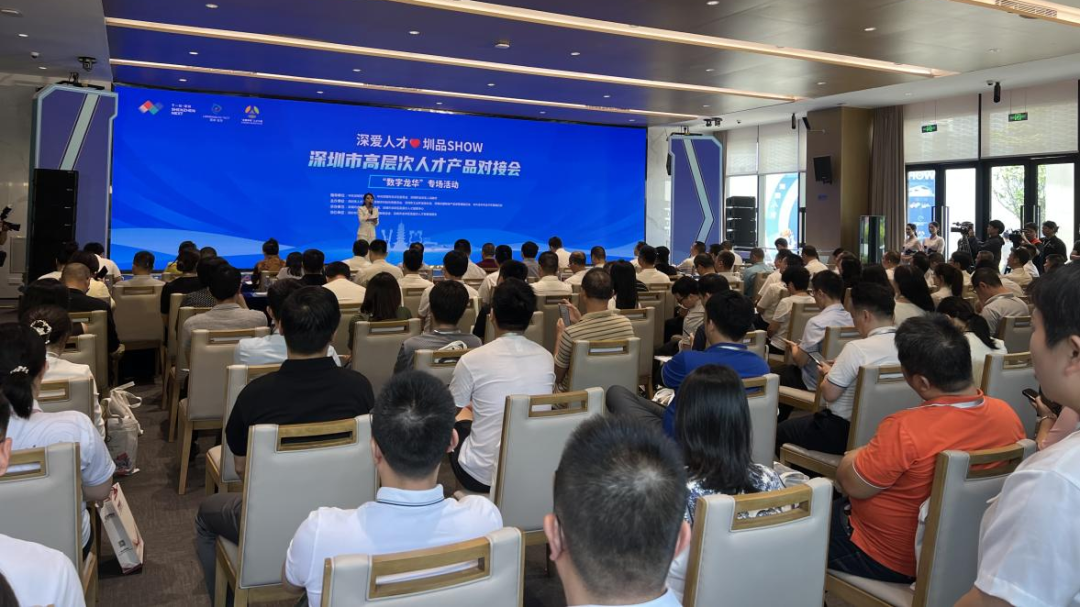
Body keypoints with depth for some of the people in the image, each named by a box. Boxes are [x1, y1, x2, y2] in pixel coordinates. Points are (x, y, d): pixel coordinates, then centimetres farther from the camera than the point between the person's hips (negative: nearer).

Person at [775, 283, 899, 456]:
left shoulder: (857, 348, -24)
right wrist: (840, 368, 16)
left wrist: (828, 373, 2)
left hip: (847, 431, -8)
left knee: (781, 431, 11)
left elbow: (829, 394, -18)